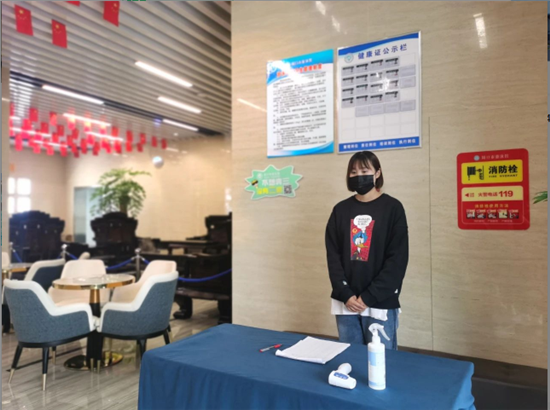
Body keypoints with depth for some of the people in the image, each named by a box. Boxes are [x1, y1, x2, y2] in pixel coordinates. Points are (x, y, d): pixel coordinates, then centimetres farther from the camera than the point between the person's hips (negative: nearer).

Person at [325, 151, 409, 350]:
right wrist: (345, 294, -8)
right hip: (346, 302, 3)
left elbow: (397, 259, -8)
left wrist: (369, 297, -12)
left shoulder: (392, 208, -3)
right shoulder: (341, 210, 6)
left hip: (380, 303, -3)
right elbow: (333, 255, 3)